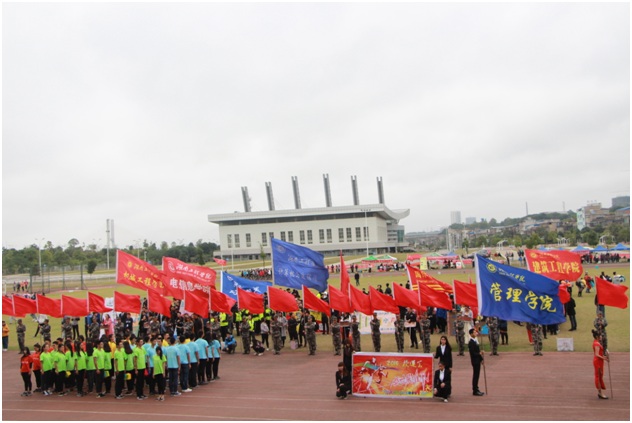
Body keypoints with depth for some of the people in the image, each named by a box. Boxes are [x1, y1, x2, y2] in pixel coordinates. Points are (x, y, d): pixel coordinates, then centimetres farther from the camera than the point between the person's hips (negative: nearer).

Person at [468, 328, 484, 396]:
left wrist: (481, 359, 14)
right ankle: (475, 391, 3)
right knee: (475, 375, -3)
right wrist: (479, 354, -26)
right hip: (475, 361, -9)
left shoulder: (475, 341, 12)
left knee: (476, 375, 15)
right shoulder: (471, 342, -18)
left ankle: (476, 389, 23)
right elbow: (472, 353, -21)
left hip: (477, 360, 9)